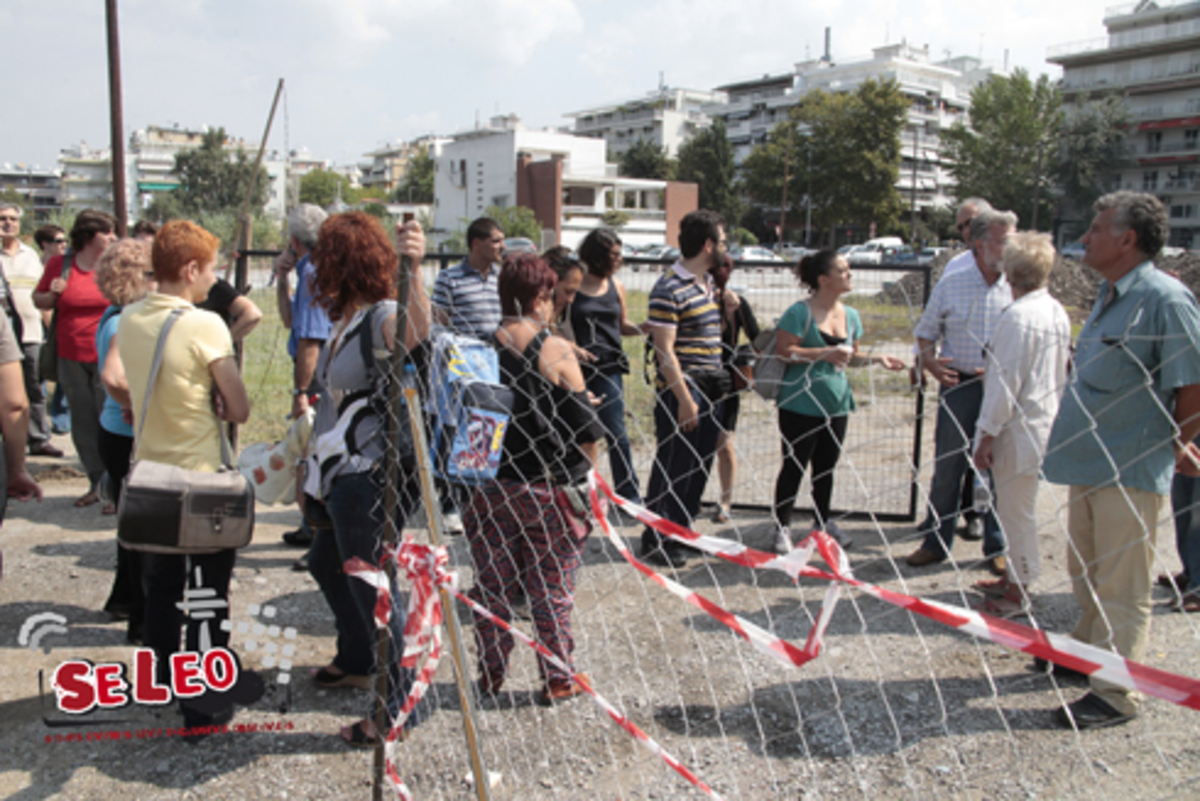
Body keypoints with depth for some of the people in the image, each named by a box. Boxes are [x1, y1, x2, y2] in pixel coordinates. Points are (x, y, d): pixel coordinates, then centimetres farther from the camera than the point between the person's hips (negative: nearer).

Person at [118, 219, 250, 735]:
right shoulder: (205, 326, -18)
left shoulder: (128, 320, 2)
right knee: (207, 595, 5)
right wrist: (209, 408, 3)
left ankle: (160, 686, 36)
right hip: (202, 480, -7)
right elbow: (239, 410, -15)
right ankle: (204, 706, 13)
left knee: (159, 589, 21)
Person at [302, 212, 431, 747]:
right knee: (325, 564, 27)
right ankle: (356, 661, 49)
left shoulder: (384, 318, -17)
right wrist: (313, 459, 28)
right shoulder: (344, 321, 12)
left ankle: (397, 706, 14)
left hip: (371, 479, -11)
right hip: (340, 475, 11)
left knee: (372, 586, -3)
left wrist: (414, 269, -60)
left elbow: (417, 328, -43)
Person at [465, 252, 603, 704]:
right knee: (551, 589, 9)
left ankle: (490, 675, 25)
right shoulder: (556, 350, -10)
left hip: (489, 486, 3)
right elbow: (585, 428, -8)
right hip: (548, 488, -3)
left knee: (491, 585, 14)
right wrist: (584, 476, 7)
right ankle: (558, 680, 19)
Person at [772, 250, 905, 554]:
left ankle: (823, 521, 33)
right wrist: (825, 354, -21)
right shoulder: (800, 312, -12)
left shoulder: (851, 315, 10)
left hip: (836, 403, 6)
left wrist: (876, 359, 2)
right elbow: (783, 351, -18)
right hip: (801, 404, -6)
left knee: (826, 467, 16)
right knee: (794, 466, 3)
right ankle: (782, 526, 15)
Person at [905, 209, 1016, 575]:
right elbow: (925, 335, 9)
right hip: (959, 385, 0)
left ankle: (997, 547, 22)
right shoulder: (950, 287, 2)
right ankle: (936, 542, 20)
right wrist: (929, 362, -11)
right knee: (947, 467, 7)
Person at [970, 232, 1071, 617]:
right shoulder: (1058, 312, 7)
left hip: (1019, 427, -9)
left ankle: (1017, 594, 14)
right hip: (1046, 422, 9)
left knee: (1016, 510, 2)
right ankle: (1016, 577, 35)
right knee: (1020, 507, 21)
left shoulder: (1018, 316, -21)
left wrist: (987, 435, -15)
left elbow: (1005, 383, -20)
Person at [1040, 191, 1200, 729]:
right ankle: (1087, 652, 39)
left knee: (1121, 587, 1)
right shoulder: (1109, 296, 13)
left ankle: (1116, 694, 12)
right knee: (1086, 576, 22)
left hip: (1131, 473, -9)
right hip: (1089, 464, 9)